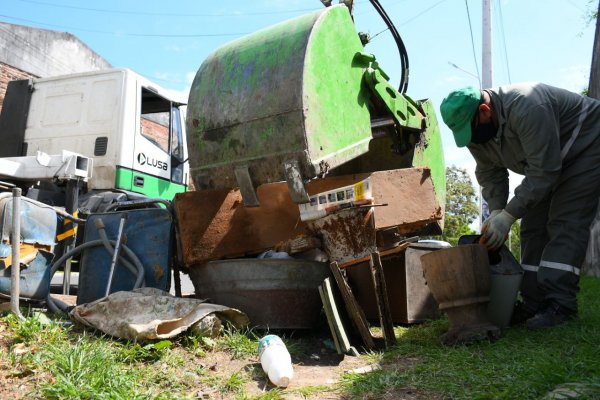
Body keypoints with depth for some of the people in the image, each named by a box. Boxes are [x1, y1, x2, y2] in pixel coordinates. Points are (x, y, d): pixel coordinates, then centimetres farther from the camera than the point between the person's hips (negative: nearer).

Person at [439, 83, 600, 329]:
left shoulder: (526, 108, -38)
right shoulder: (476, 129, -12)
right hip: (547, 161, 8)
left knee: (565, 224, -19)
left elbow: (543, 172, -36)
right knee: (533, 226, -1)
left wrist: (508, 216, -34)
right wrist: (496, 212, -19)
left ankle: (559, 305, -19)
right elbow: (489, 174, -5)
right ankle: (534, 303, 1)